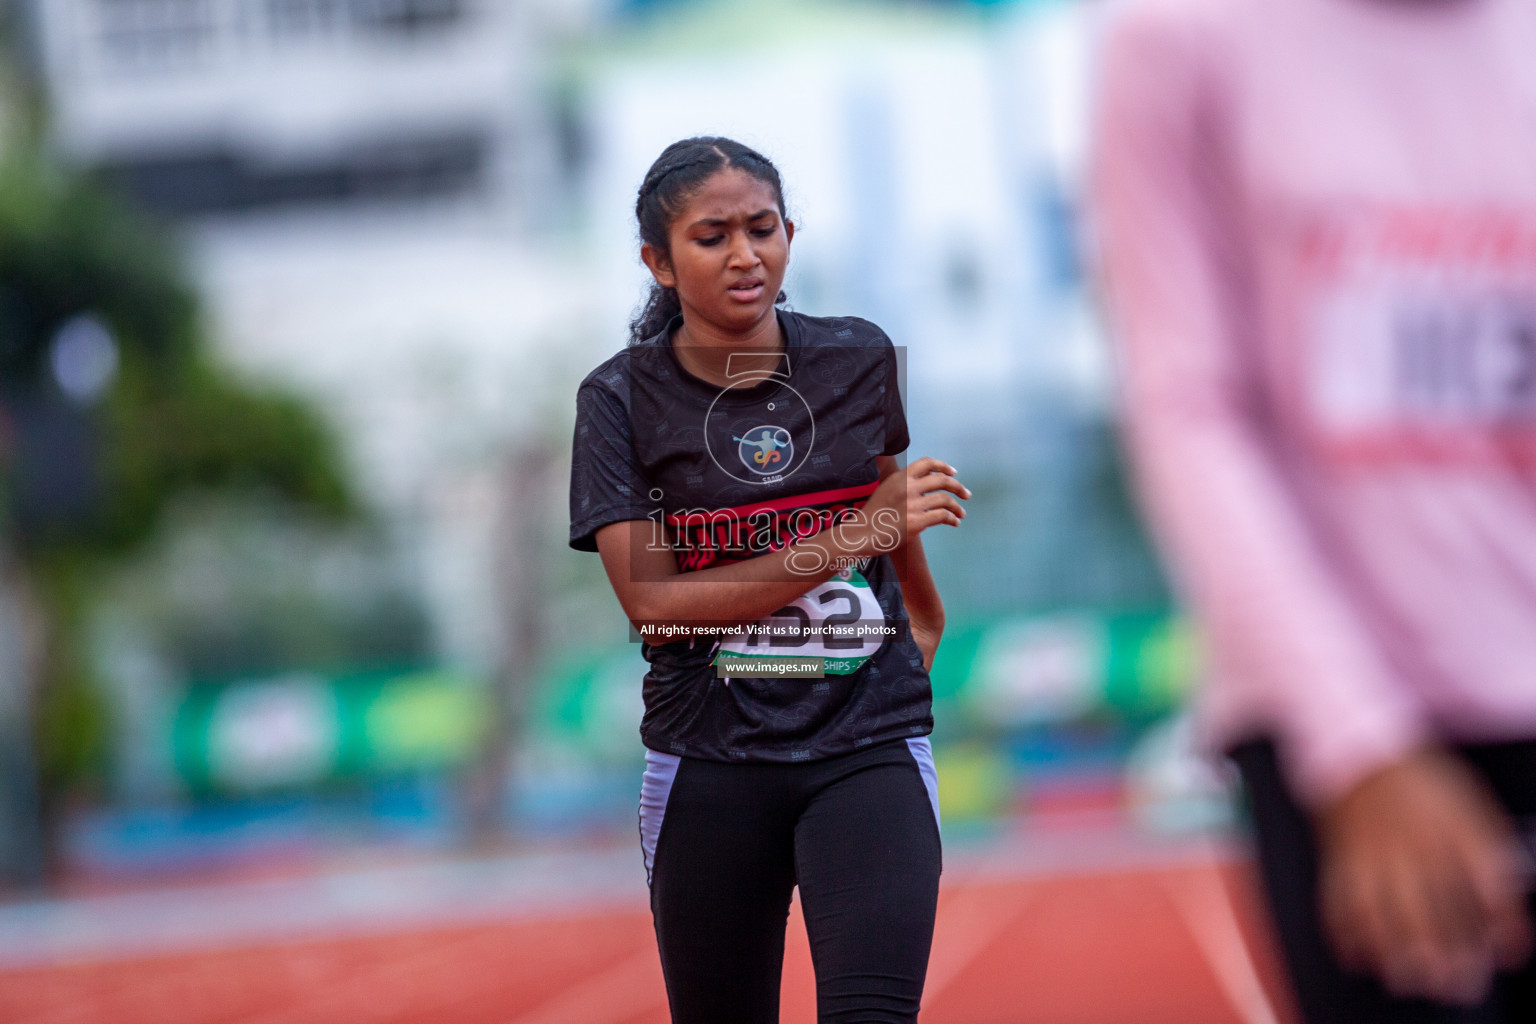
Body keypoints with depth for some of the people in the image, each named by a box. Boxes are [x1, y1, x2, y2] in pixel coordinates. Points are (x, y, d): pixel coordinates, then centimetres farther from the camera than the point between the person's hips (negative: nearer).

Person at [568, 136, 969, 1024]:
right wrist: (853, 537, -16)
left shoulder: (859, 360, 4)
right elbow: (652, 600, -13)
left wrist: (923, 613, 43)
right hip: (710, 759, 0)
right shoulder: (622, 399, -3)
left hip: (868, 746, 0)